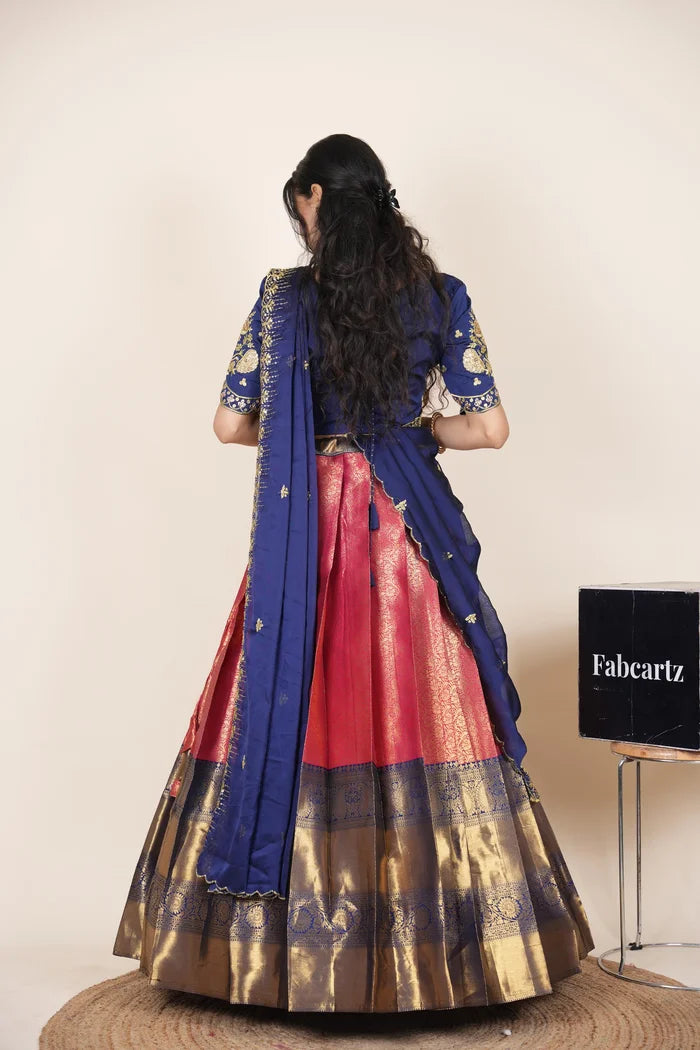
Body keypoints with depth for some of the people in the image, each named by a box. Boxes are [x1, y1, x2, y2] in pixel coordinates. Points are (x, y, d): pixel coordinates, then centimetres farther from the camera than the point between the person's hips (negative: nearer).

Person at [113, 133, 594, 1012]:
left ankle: (286, 943, 15)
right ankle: (430, 943, 13)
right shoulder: (440, 297, 1)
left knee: (296, 708, 7)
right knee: (418, 710, 5)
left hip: (308, 536, -1)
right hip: (407, 532, 1)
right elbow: (490, 427, -1)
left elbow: (230, 423, 0)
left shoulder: (284, 295, -2)